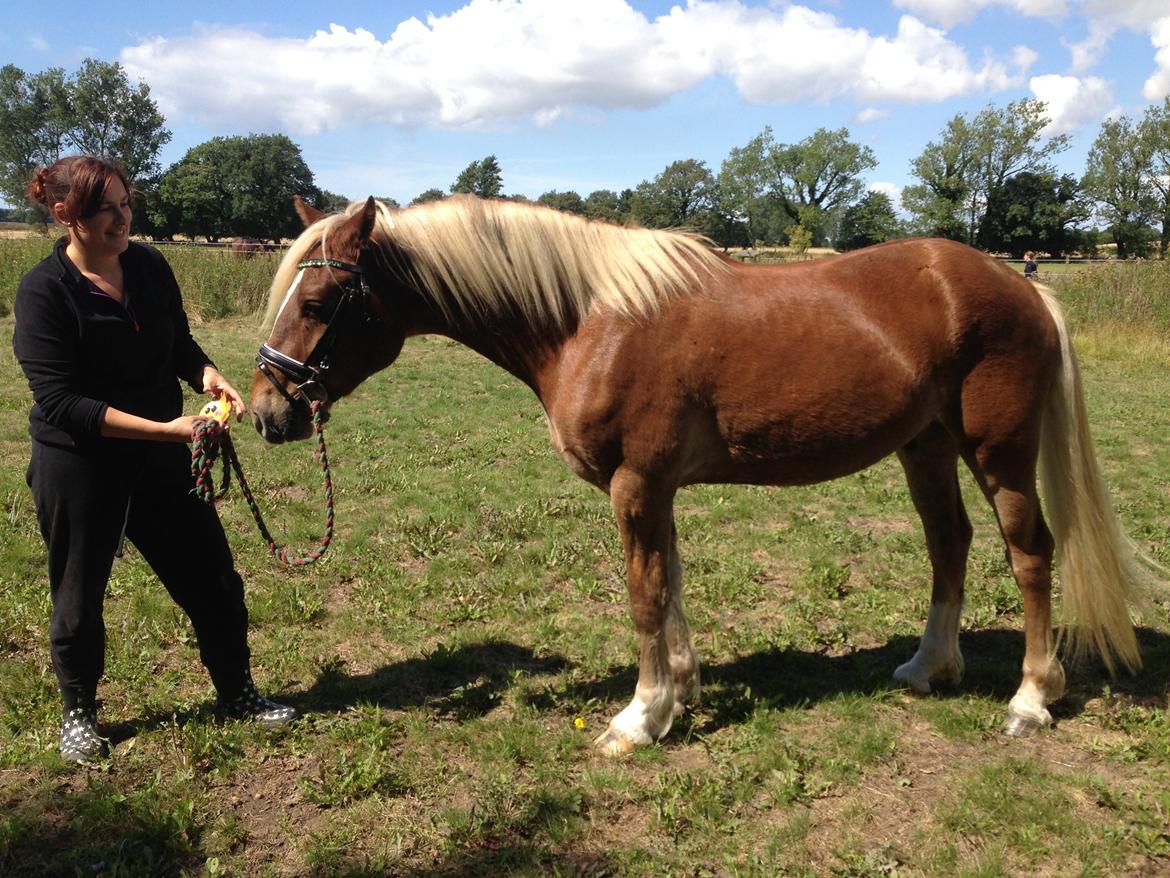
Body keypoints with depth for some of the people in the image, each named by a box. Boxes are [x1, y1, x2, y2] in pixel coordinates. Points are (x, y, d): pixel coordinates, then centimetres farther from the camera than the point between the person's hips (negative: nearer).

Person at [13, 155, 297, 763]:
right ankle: (79, 713, 37)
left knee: (215, 582, 9)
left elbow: (179, 345, 11)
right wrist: (164, 428, -29)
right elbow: (59, 401, -21)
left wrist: (208, 375, -12)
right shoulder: (44, 291, -16)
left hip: (158, 460, 5)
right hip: (77, 468, -4)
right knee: (79, 599, 13)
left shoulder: (150, 266, -1)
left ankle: (236, 693, 30)